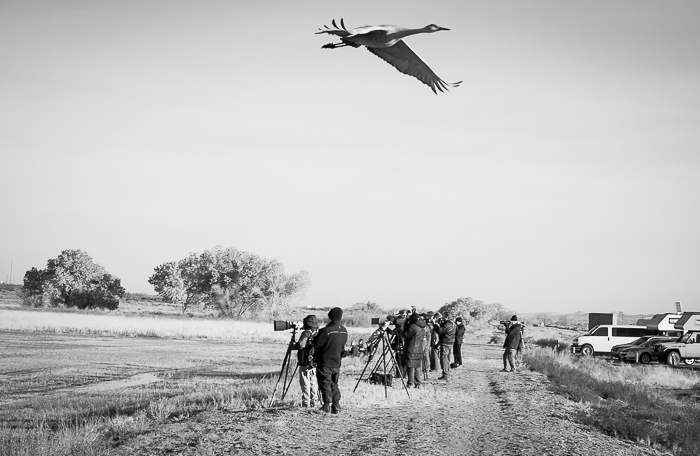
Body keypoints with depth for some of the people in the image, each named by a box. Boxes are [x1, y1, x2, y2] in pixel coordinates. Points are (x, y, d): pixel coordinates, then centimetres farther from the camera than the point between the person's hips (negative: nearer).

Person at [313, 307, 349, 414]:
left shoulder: (326, 330, -19)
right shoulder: (344, 331, 1)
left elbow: (316, 344, -13)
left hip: (324, 363, -6)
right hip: (337, 362, 6)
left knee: (325, 384, 1)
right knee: (334, 384, 15)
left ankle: (328, 404, -7)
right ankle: (336, 406, 10)